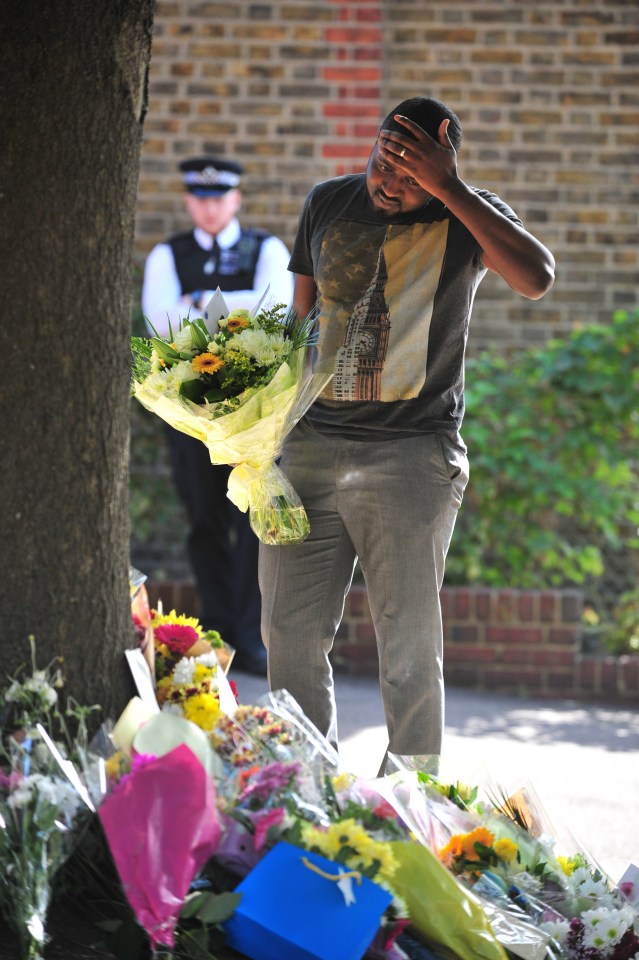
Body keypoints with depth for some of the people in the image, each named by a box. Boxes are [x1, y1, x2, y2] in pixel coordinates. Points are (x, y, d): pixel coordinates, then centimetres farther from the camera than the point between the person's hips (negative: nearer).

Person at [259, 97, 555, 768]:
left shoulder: (466, 216, -1)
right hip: (311, 444, 4)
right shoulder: (327, 204, 11)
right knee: (289, 633, 4)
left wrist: (449, 188, -22)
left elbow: (535, 277, -22)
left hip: (411, 453, -4)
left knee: (409, 646, -4)